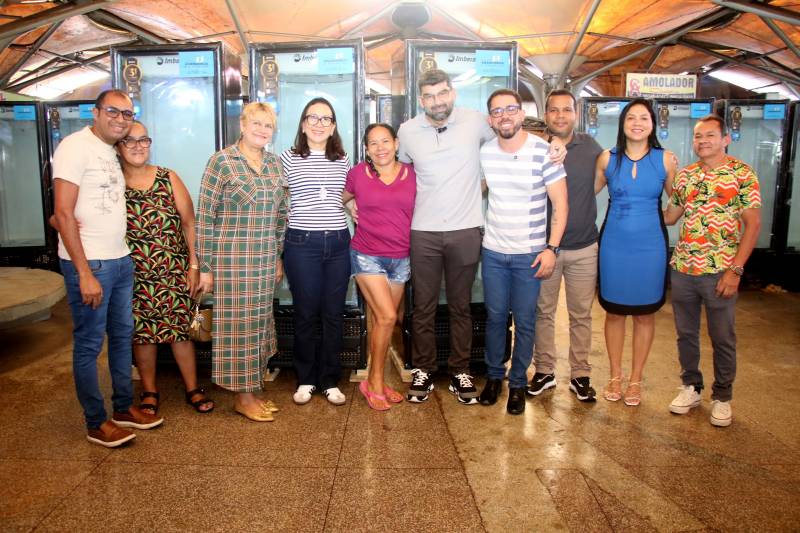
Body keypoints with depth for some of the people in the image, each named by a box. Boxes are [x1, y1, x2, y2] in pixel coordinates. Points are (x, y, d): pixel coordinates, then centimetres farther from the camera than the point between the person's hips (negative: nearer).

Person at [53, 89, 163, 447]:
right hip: (89, 264, -8)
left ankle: (124, 408, 30)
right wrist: (84, 273, -20)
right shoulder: (76, 147, -12)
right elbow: (63, 214, -17)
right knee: (89, 345, 4)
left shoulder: (111, 152, 13)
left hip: (120, 260, 8)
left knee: (122, 336, 16)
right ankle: (96, 424, 16)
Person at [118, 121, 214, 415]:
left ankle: (193, 388, 21)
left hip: (174, 272, 0)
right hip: (134, 276, 0)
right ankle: (149, 391, 27)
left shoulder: (168, 178, 2)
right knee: (141, 332, 8)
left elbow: (189, 223, 2)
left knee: (181, 328, 6)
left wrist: (194, 265, -3)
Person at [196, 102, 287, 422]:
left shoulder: (274, 164, 9)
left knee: (259, 323, 12)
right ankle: (242, 397, 17)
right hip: (231, 259, -6)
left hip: (265, 259, 6)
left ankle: (253, 389, 27)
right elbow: (204, 217, -8)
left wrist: (278, 258, 14)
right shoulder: (222, 161, -8)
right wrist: (205, 267, -9)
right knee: (238, 324, 3)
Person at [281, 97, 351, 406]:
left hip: (338, 243, 3)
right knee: (306, 314, 5)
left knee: (334, 314, 7)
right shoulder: (288, 158, 1)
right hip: (302, 244, -2)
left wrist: (343, 203, 8)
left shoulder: (343, 160, 10)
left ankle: (330, 381, 19)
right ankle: (305, 379, 21)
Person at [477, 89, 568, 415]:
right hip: (493, 252, 3)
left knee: (524, 322, 6)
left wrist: (551, 248, -15)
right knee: (495, 317, 13)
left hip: (530, 254, -3)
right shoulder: (484, 152, 0)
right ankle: (494, 376, 30)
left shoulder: (543, 152, -11)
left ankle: (518, 383, 23)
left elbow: (560, 204, -8)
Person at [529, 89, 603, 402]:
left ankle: (580, 374, 23)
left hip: (584, 247, 1)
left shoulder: (589, 147, 0)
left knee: (581, 314, 10)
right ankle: (544, 371, 24)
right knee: (543, 312, 9)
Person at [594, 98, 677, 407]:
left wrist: (661, 221, -1)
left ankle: (635, 380, 24)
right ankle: (615, 376, 25)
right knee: (614, 312, 9)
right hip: (614, 245, 0)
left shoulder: (665, 159, -1)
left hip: (650, 246, 0)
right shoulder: (608, 158, 1)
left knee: (645, 313, 9)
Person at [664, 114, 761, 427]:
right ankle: (691, 387, 31)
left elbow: (753, 224, -8)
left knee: (722, 338, 8)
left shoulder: (742, 175, -5)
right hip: (682, 269, 4)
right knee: (686, 333, 14)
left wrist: (735, 270, -13)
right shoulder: (684, 175, 9)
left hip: (720, 272, -4)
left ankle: (722, 396, 26)